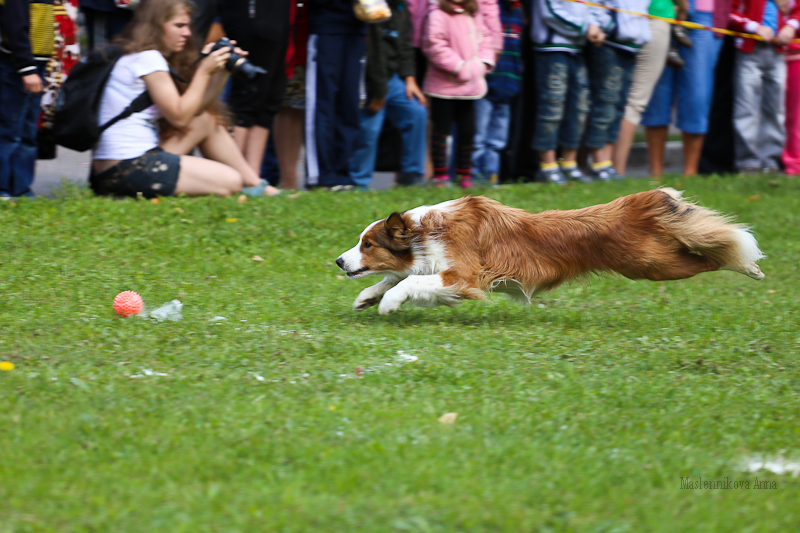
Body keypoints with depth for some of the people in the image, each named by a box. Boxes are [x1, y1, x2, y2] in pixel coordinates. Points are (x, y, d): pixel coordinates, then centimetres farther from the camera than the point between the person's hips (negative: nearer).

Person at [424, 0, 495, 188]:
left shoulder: (474, 15, 10)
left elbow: (485, 40, 16)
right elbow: (434, 46, -20)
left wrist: (483, 63, -2)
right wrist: (459, 67, -19)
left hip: (469, 86, 6)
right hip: (444, 86, -6)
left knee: (467, 131, 11)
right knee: (441, 130, 1)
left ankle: (464, 173, 23)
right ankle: (440, 176, 8)